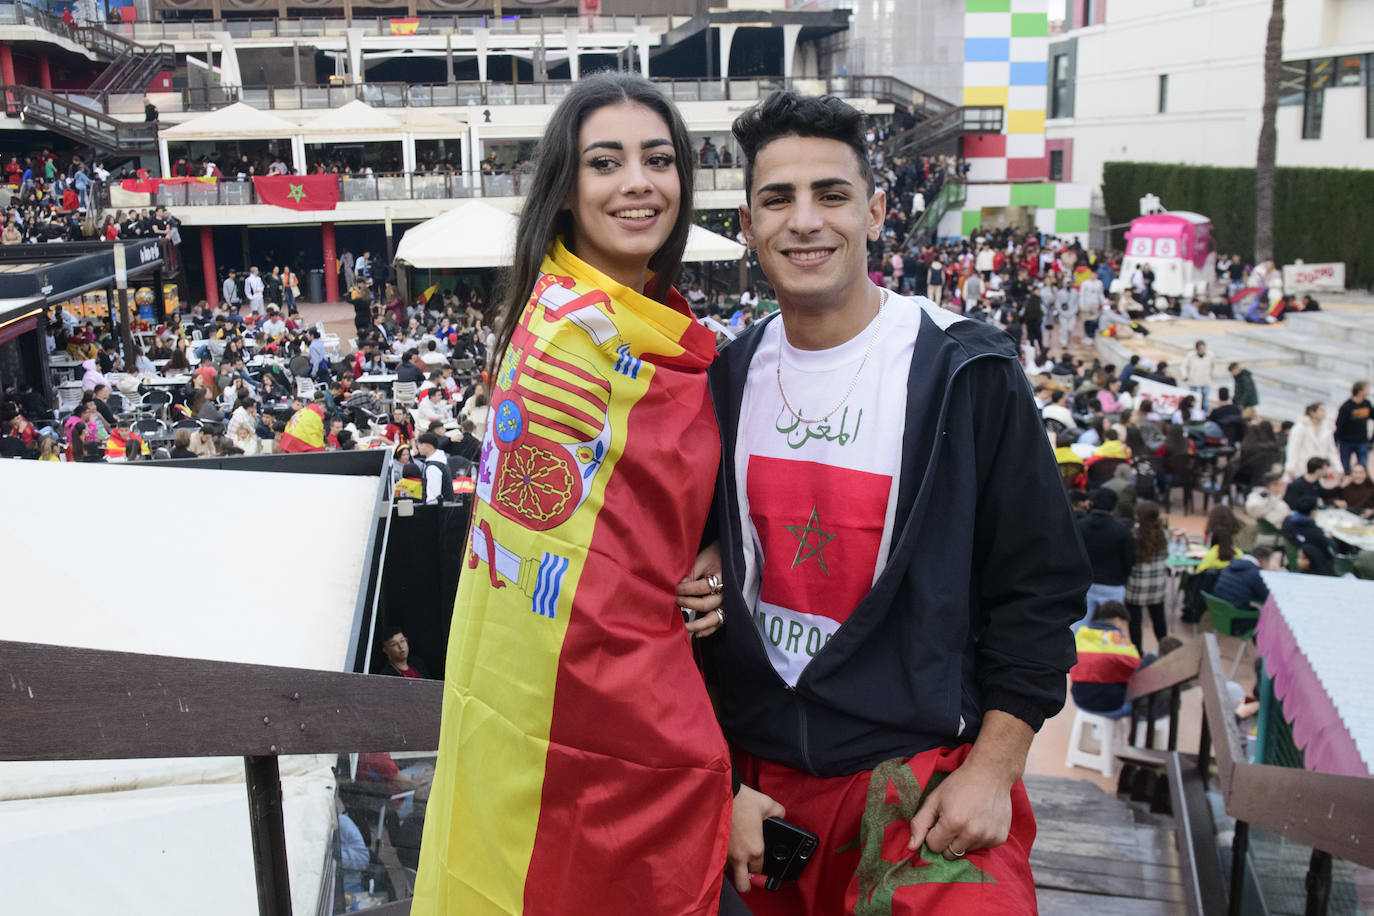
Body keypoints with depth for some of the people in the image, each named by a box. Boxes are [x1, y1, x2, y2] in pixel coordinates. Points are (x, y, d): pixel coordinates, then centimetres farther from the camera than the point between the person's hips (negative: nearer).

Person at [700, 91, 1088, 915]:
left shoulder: (968, 373, -9)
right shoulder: (727, 379, 2)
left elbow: (1040, 585, -6)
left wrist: (993, 769, -12)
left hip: (926, 774, -3)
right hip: (761, 776, 4)